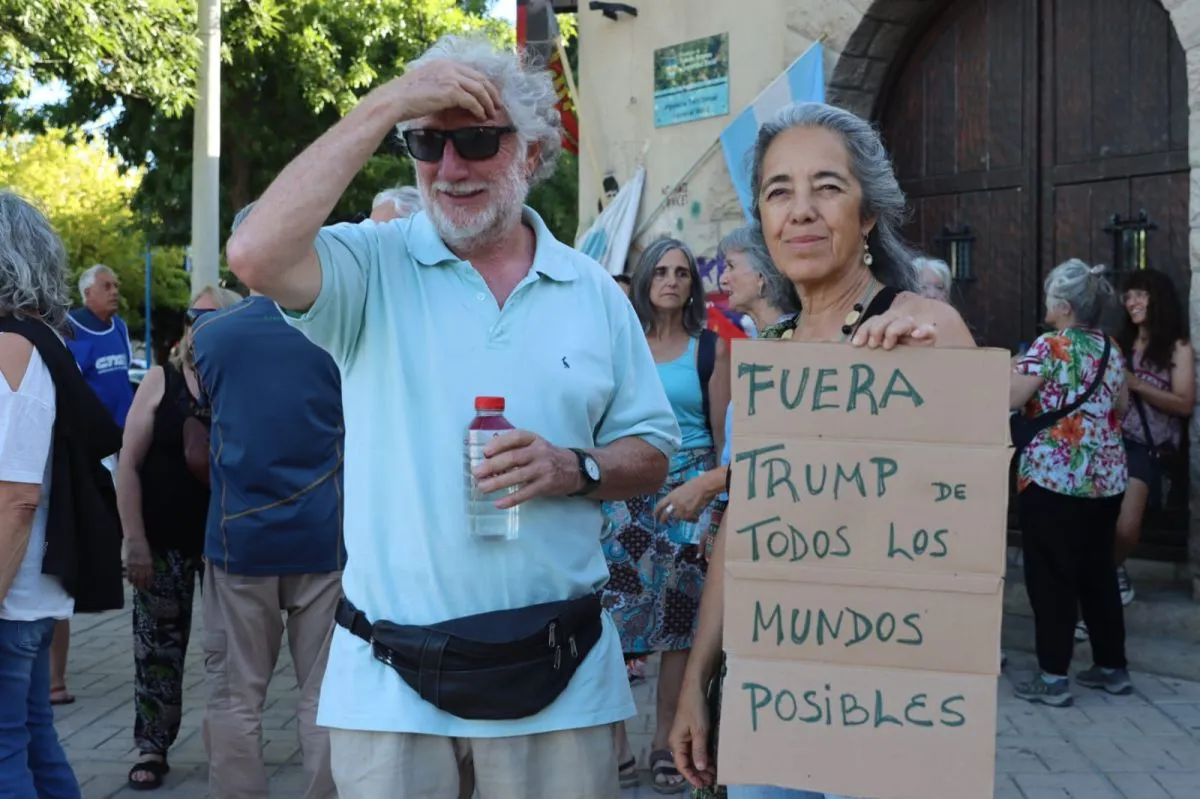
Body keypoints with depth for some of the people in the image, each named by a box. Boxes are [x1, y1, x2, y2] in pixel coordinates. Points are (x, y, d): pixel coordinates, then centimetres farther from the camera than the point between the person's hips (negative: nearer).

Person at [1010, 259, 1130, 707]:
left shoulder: (1051, 346, -11)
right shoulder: (1111, 350, 10)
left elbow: (1007, 400, -16)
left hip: (1053, 477, -7)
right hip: (1106, 478, 7)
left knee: (1051, 577, -1)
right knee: (1099, 573, 15)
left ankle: (1053, 677, 1)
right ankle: (1112, 667, 23)